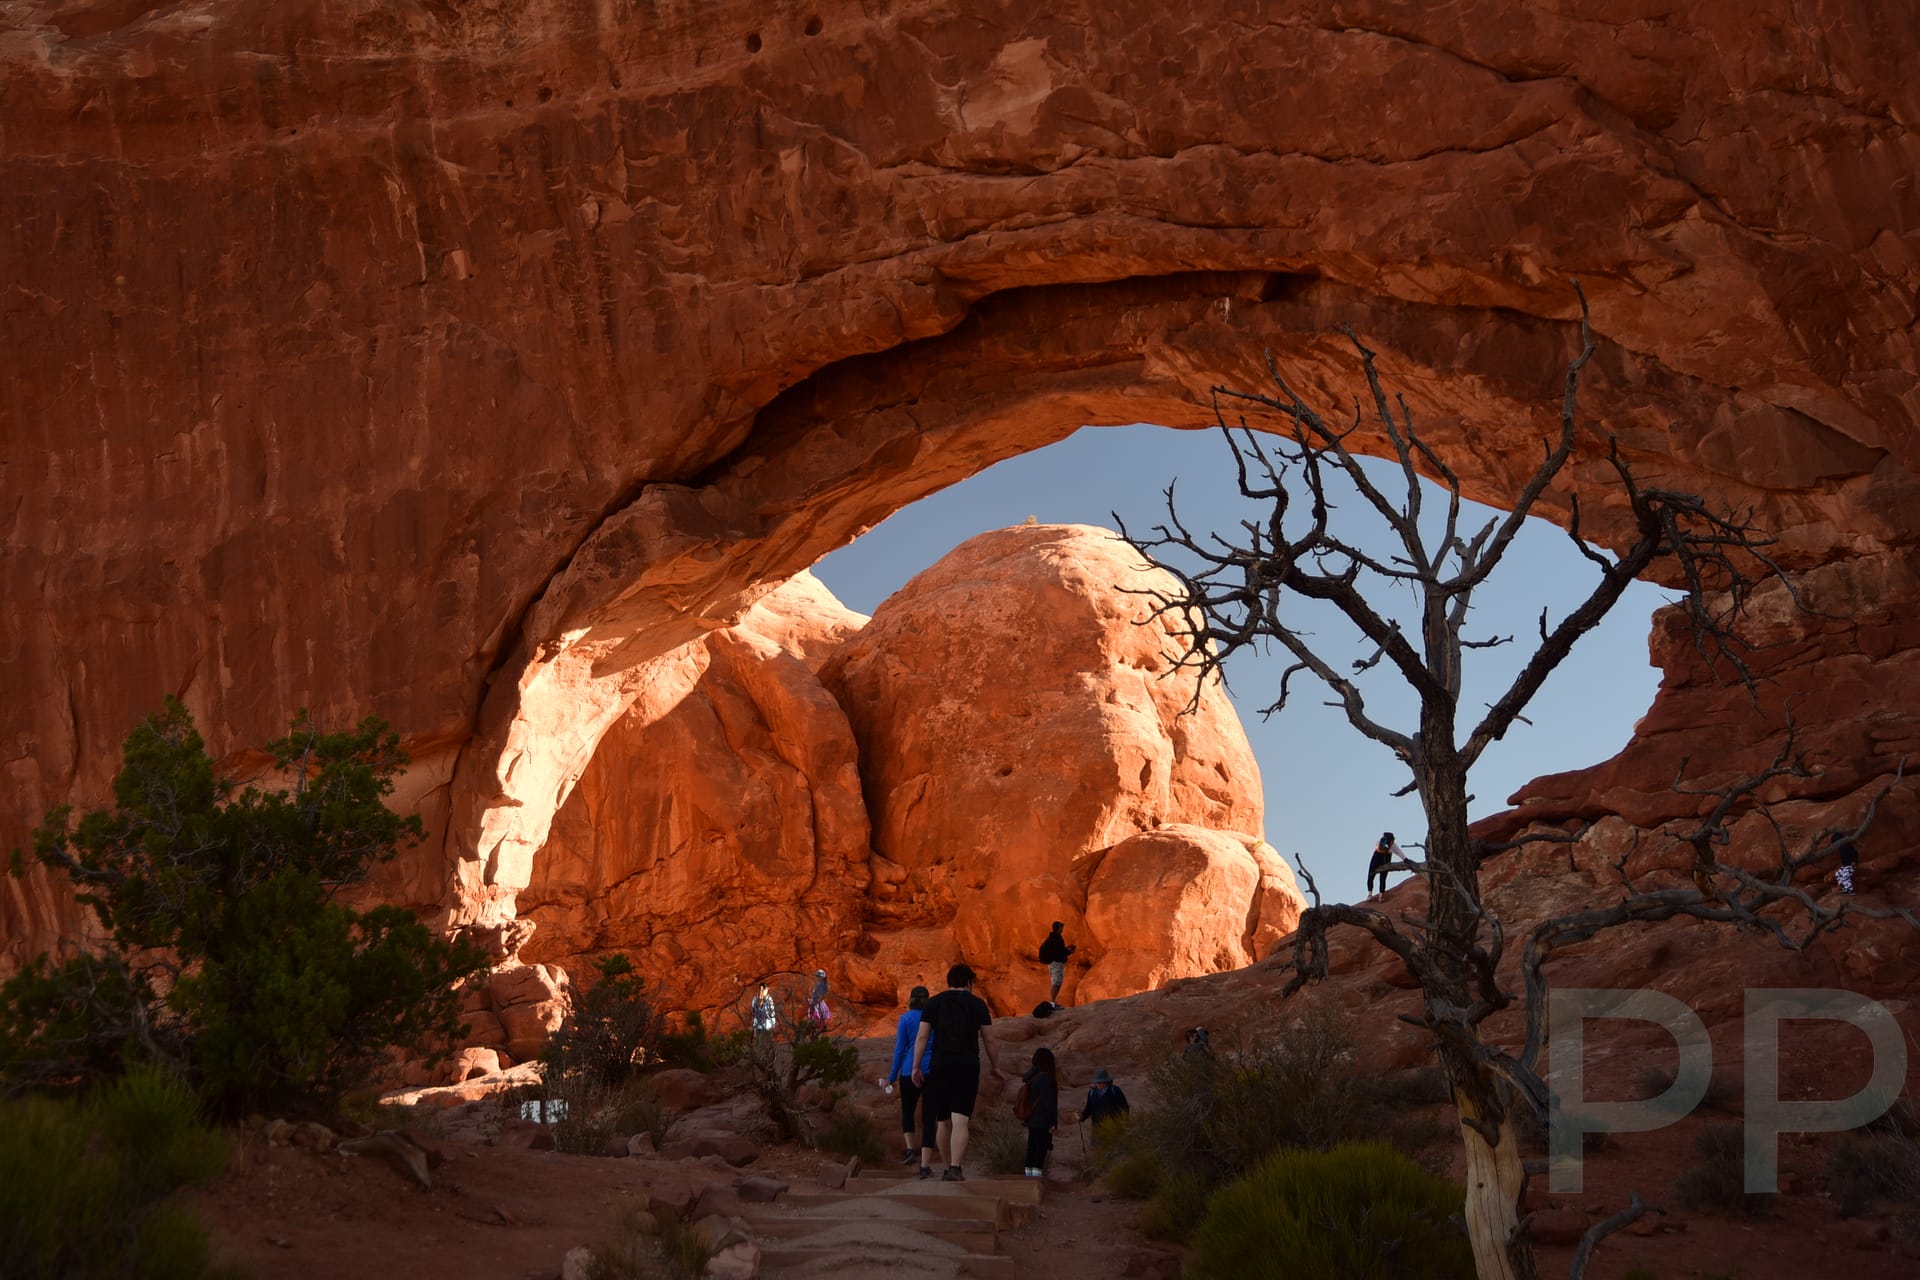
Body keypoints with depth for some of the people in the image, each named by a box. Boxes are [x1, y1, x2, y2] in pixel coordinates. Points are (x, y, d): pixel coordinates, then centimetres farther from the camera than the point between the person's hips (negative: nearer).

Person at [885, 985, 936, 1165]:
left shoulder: (906, 1018, 1)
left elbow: (900, 1049, 0)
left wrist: (892, 1077, 5)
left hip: (910, 1071, -1)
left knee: (907, 1111, 19)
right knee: (928, 1117, 3)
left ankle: (910, 1149, 1)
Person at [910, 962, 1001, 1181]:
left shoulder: (933, 1004, 6)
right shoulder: (977, 1004, 5)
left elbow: (922, 1037, -1)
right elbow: (987, 1040, 7)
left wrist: (916, 1067, 0)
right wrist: (993, 1065, 20)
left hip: (940, 1065, 2)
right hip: (968, 1065, -2)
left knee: (942, 1120, 15)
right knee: (960, 1120, -7)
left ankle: (949, 1166, 24)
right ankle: (956, 1168, -18)